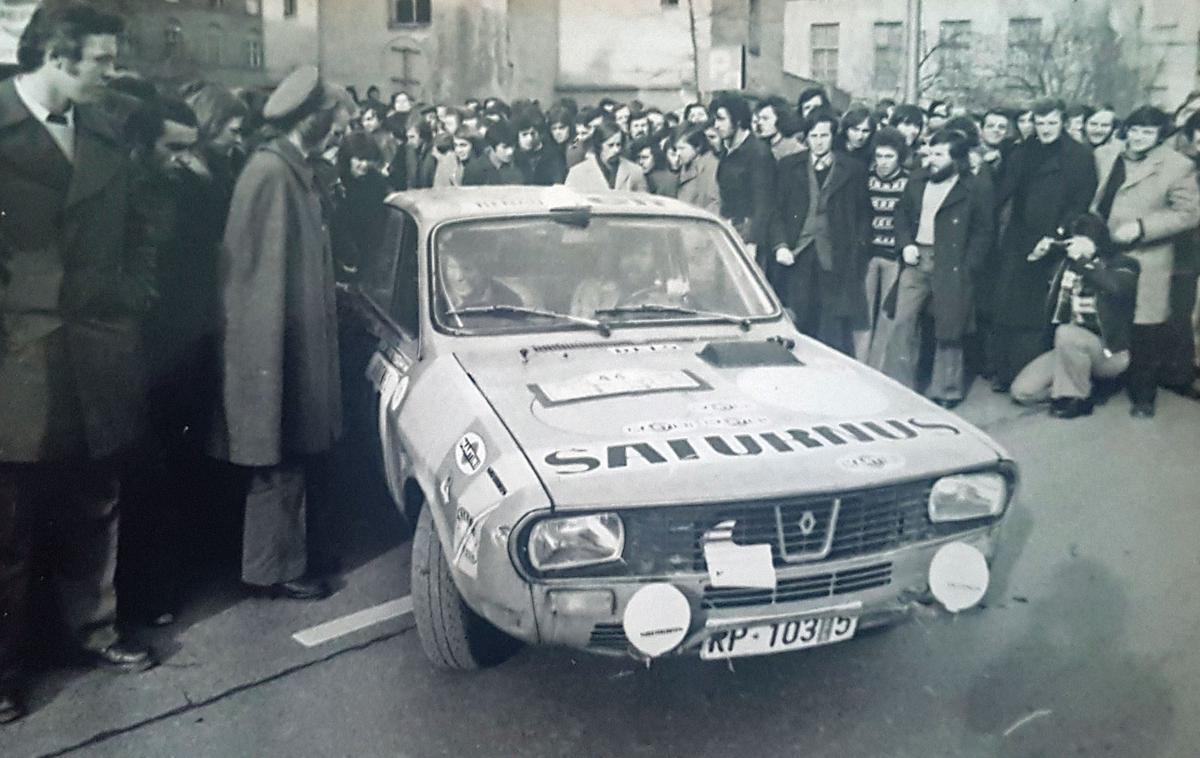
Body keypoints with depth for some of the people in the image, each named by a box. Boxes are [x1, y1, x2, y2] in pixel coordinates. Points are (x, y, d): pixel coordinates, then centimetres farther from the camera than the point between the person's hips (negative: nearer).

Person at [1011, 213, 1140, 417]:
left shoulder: (1122, 264, -8)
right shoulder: (1069, 264, 5)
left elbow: (1116, 287, -33)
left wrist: (1082, 262, -26)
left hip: (1108, 351, -5)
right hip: (1069, 348, 5)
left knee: (1066, 333, -36)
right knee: (1022, 391, -13)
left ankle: (1078, 397, -15)